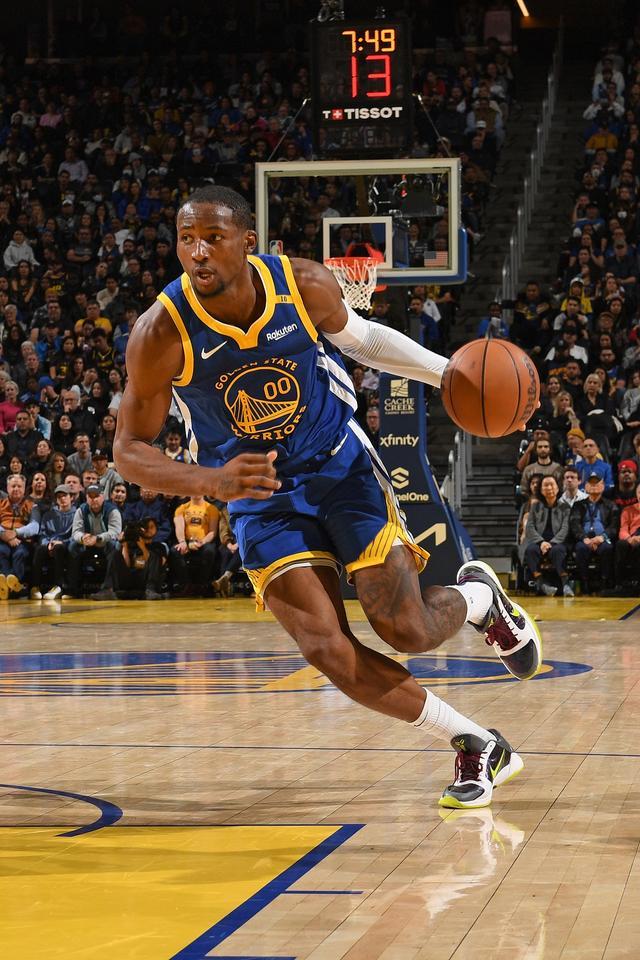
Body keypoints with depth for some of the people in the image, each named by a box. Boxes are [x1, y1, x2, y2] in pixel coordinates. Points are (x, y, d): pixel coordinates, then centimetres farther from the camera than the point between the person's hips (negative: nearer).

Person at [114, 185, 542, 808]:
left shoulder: (305, 286, -17)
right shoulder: (161, 335, -23)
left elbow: (360, 338, 7)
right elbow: (130, 451, -17)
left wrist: (450, 373, 0)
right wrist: (212, 482, -34)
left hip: (341, 466, 0)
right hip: (259, 494, 0)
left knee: (409, 631, -9)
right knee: (328, 651, -13)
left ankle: (479, 597, 29)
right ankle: (478, 747, 3)